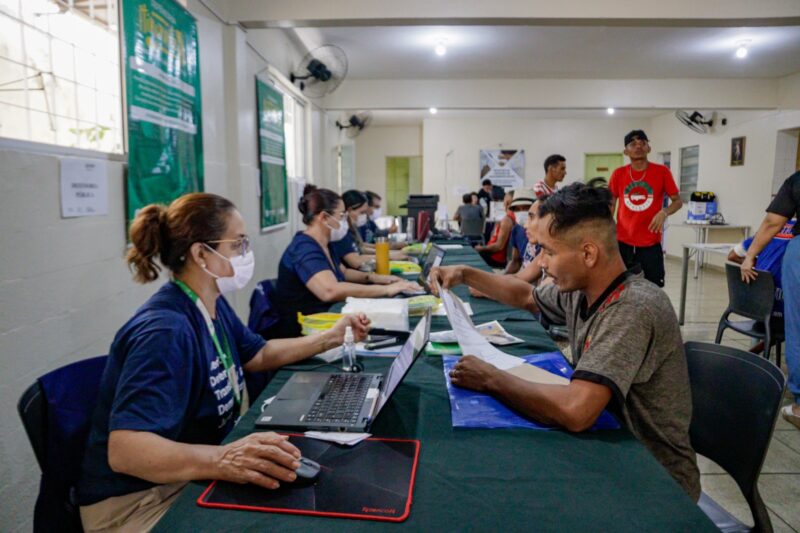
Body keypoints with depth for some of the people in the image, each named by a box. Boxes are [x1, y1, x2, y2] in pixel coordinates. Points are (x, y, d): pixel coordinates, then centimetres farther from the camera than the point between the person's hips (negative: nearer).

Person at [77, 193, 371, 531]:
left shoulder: (214, 307, 1)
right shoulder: (165, 330, -28)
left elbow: (258, 355, 16)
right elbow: (124, 450, -36)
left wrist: (329, 339, 10)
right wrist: (222, 460, -50)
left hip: (191, 472, 8)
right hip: (140, 501, -8)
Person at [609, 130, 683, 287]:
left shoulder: (662, 172, -2)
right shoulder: (618, 174, 3)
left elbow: (677, 201, 3)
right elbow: (610, 205, 12)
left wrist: (664, 212, -18)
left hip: (651, 244, -1)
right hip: (623, 243, 2)